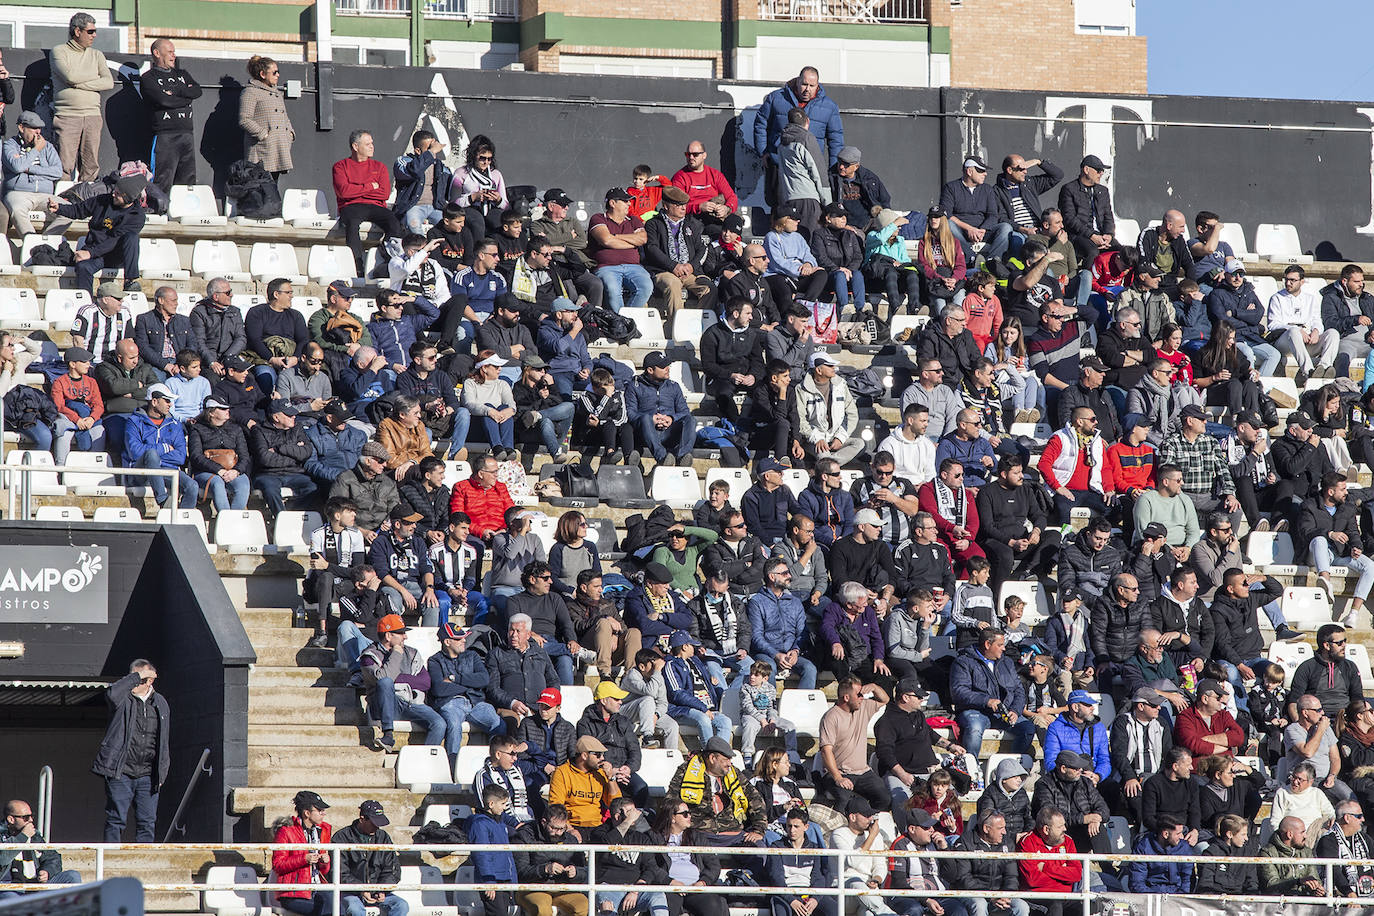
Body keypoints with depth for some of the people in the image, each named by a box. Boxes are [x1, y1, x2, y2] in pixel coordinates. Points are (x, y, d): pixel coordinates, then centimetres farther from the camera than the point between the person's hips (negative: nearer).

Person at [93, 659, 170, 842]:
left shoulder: (161, 704, 14)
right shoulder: (123, 699, 0)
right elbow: (112, 694, -27)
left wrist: (162, 772, 14)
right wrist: (136, 677, -17)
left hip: (147, 777, 4)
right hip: (120, 772, -4)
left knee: (147, 823, 4)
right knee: (116, 821, -4)